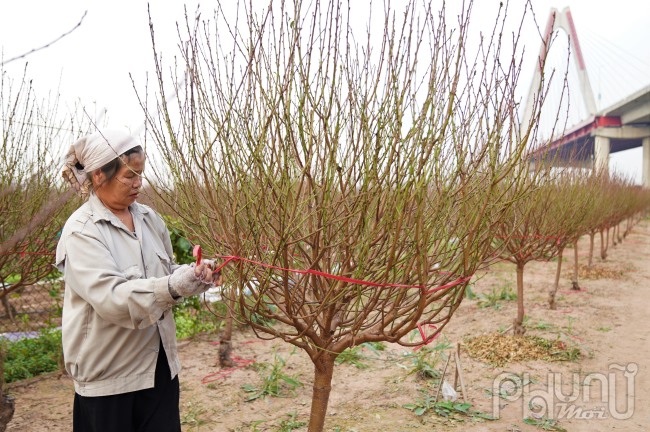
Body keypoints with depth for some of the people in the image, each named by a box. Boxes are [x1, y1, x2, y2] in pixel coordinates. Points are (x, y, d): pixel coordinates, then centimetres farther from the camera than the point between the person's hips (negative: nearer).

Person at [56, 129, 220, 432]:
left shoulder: (148, 218, 3)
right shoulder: (81, 231, -15)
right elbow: (109, 296, -26)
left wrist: (195, 274, -7)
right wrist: (171, 288, -39)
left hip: (159, 362, 6)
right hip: (109, 373, -5)